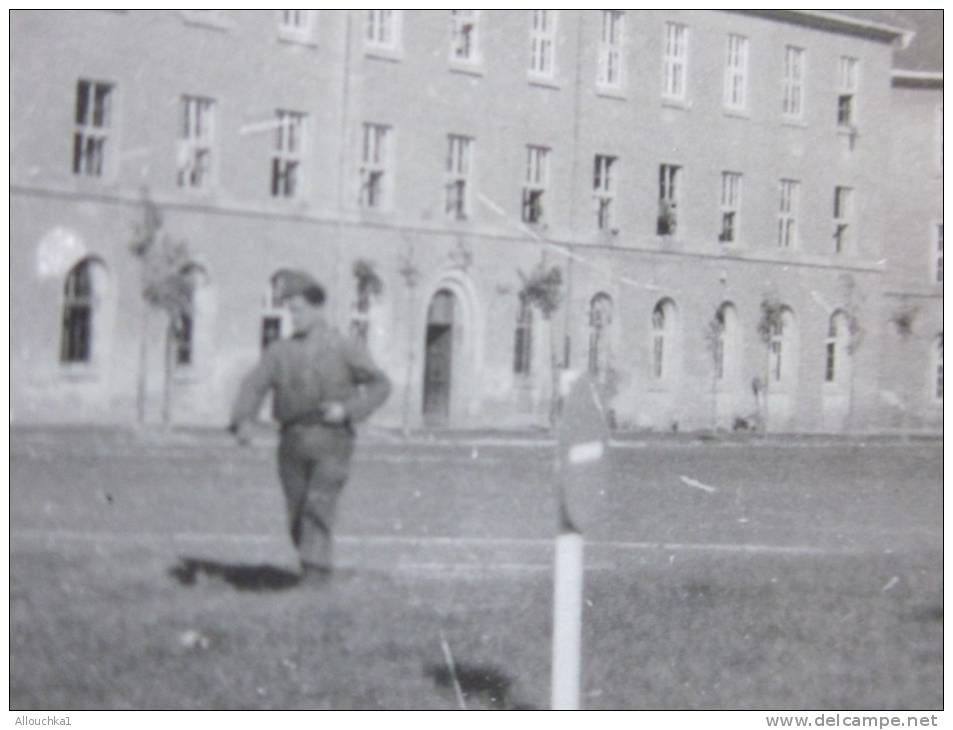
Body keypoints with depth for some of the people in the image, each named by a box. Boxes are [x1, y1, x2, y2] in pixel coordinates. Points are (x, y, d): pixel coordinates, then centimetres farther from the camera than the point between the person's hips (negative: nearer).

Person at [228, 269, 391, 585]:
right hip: (294, 441, 4)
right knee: (297, 517, 6)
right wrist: (242, 421, -17)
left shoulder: (346, 349, 6)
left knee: (318, 507, -20)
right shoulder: (280, 351, 12)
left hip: (332, 441, -3)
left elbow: (380, 385, 4)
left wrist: (347, 410, -11)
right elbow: (253, 386, 2)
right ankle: (318, 567, 24)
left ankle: (315, 572, -24)